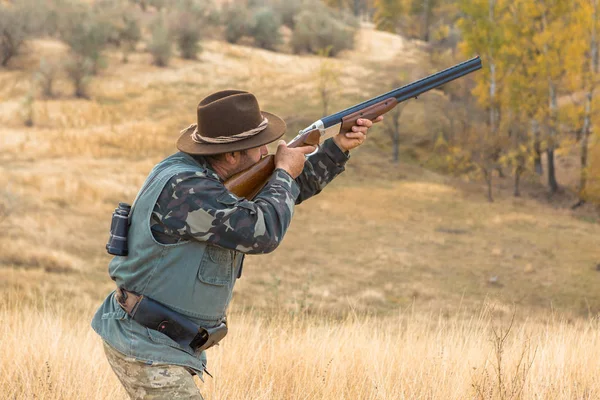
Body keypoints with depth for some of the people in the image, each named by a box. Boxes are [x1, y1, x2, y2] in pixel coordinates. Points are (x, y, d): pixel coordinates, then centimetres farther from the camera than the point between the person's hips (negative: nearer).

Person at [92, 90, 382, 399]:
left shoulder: (206, 174, 5)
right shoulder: (184, 187, -25)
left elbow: (282, 194, 17)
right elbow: (263, 230, -30)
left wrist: (339, 147, 9)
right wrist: (285, 172, -13)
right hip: (146, 350, -10)